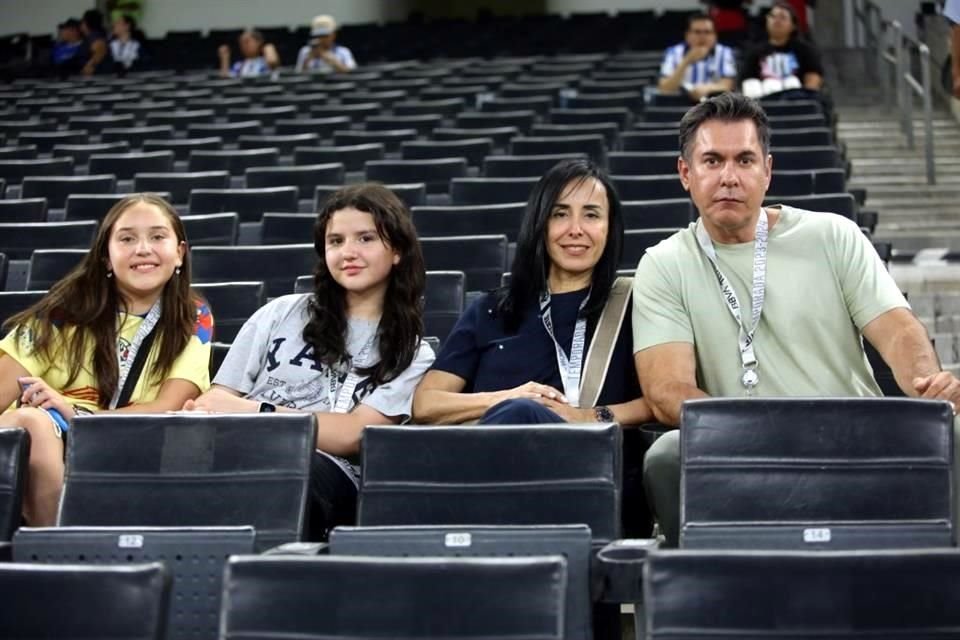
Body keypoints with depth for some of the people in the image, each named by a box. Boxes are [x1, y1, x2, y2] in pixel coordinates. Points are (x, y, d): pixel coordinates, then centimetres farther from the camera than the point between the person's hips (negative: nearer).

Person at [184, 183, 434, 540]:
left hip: (328, 474, -1)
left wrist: (251, 410, -3)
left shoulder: (411, 355, 16)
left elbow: (352, 435, 2)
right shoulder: (281, 314, 21)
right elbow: (214, 402, 15)